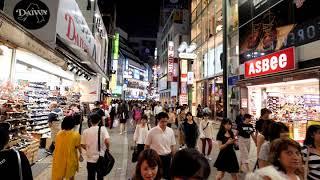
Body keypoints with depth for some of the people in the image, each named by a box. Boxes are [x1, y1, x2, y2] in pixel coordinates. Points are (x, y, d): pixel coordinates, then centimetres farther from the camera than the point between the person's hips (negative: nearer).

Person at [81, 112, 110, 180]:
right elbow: (107, 141, -23)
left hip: (90, 159, 1)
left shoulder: (86, 131, -6)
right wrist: (107, 148, -4)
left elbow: (83, 145, -2)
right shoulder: (102, 128, -12)